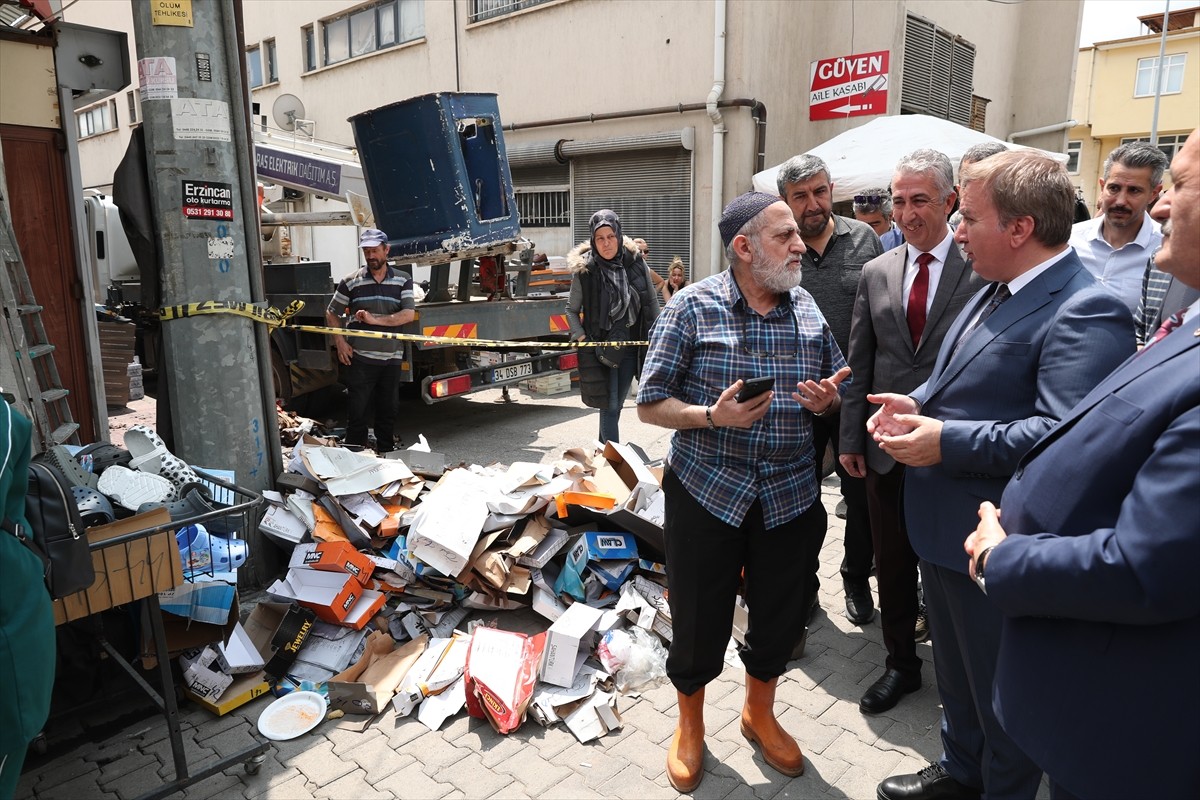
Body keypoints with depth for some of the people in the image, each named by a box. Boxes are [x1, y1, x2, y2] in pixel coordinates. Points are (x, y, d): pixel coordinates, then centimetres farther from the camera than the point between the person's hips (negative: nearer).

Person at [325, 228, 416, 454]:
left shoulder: (403, 281, 4)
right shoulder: (350, 282, 3)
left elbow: (409, 314, -9)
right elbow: (332, 313, 11)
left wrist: (375, 320, -18)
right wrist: (340, 343, -2)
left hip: (392, 358, 2)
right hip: (360, 359, -1)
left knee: (388, 410, 12)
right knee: (358, 410, 1)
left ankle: (386, 453, 26)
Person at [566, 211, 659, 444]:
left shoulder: (636, 263, -2)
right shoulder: (584, 271, -8)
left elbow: (651, 302, 8)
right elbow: (571, 309, 4)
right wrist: (579, 335, -10)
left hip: (631, 346, 3)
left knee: (617, 403, 14)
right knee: (610, 406, -4)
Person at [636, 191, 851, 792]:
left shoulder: (808, 308, 3)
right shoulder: (692, 307, -9)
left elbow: (837, 390, 13)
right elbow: (650, 404, -8)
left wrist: (828, 399, -10)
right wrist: (712, 416, -24)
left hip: (790, 495, 4)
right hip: (706, 491, -4)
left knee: (780, 616, 17)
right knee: (699, 620, 10)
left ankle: (759, 714, 46)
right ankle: (690, 725, 39)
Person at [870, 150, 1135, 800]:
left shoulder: (1085, 311, -22)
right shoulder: (995, 290, 9)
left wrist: (948, 442, -29)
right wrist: (920, 404, 0)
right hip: (942, 531, 10)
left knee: (1002, 700, 15)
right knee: (956, 677, 28)